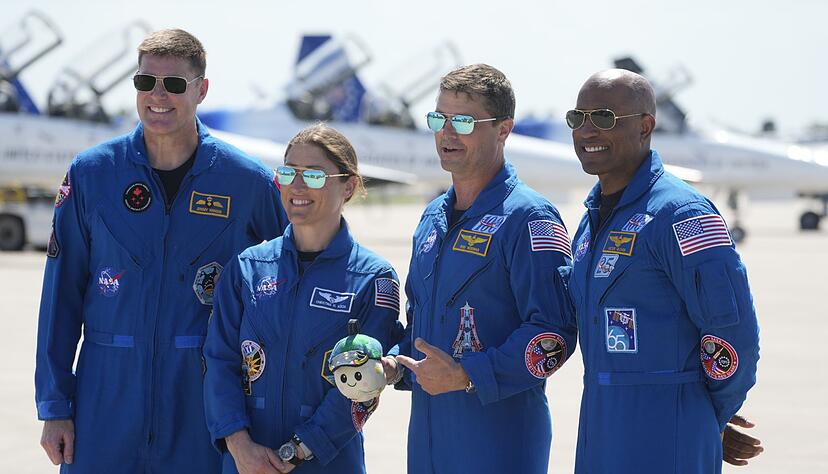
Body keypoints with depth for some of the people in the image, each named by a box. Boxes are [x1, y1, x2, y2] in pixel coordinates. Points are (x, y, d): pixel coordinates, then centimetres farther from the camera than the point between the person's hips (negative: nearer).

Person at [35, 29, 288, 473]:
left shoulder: (247, 180, -1)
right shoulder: (91, 173, 1)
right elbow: (62, 293, 3)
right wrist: (54, 405, 0)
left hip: (203, 394, 0)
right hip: (107, 393, 1)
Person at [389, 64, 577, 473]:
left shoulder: (529, 218, -10)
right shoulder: (434, 217, 15)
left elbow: (553, 333, -17)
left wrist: (466, 376, -20)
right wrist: (397, 364, 6)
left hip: (500, 432, -7)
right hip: (427, 428, 7)